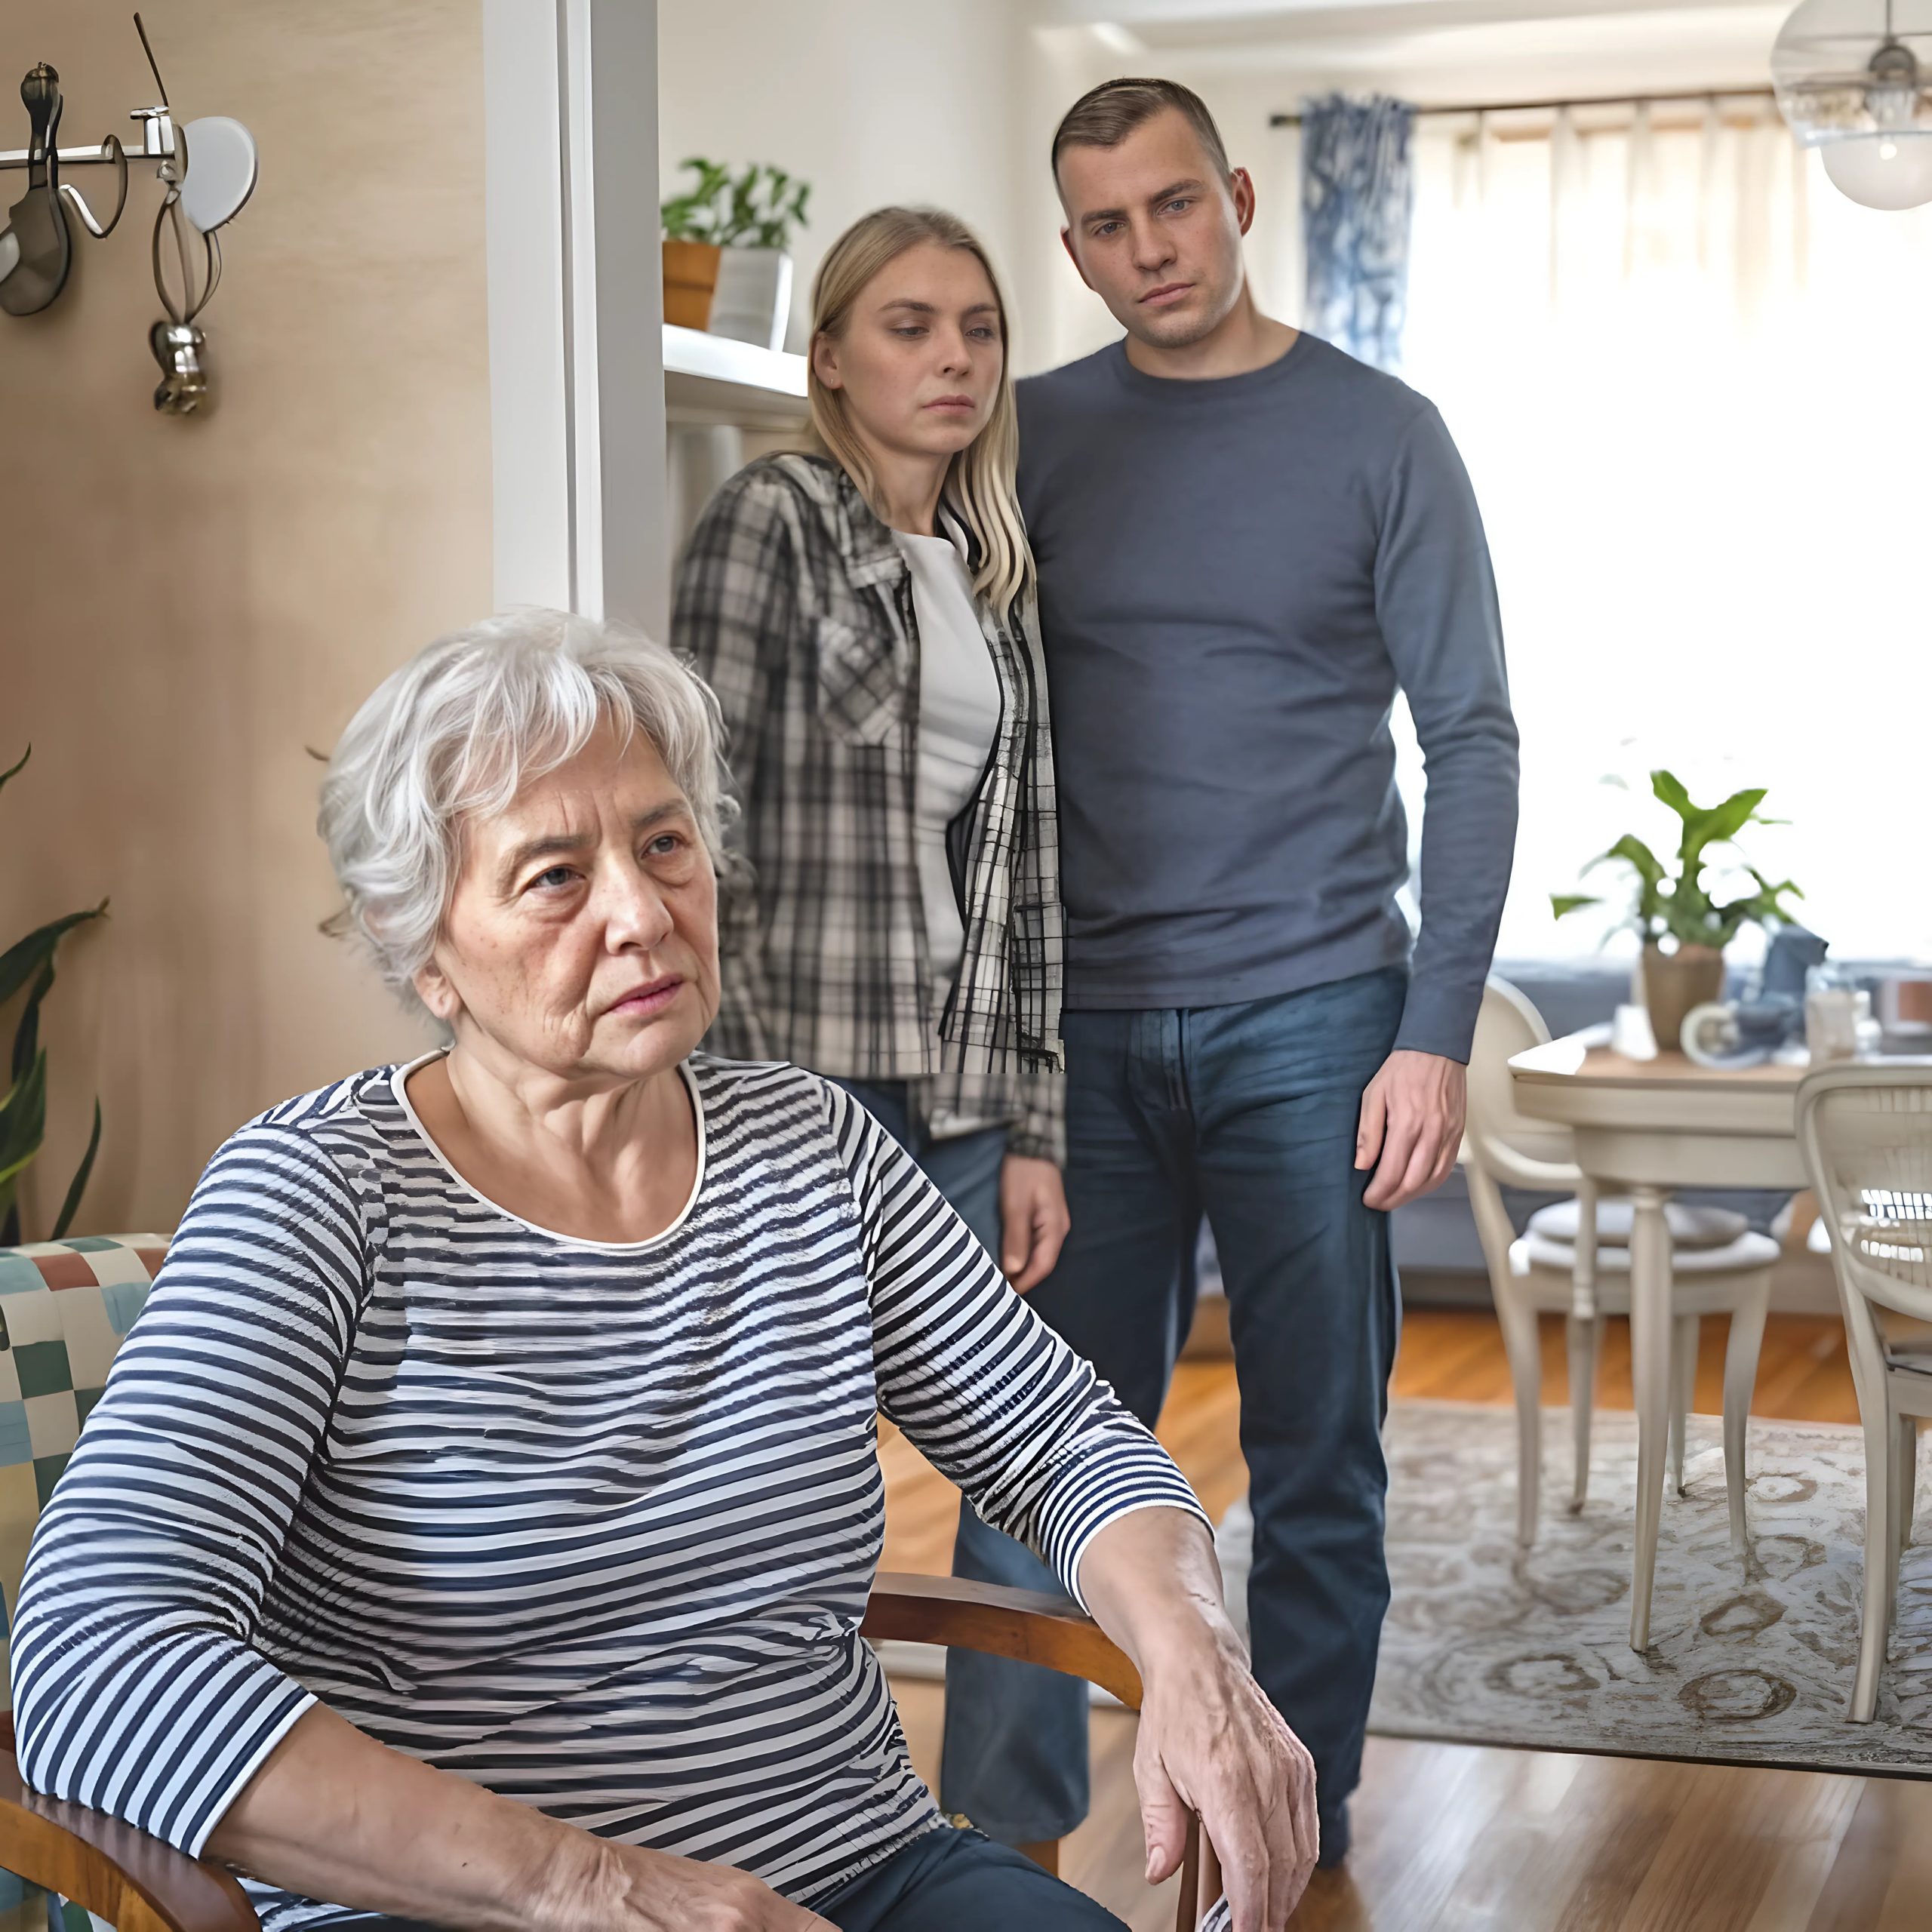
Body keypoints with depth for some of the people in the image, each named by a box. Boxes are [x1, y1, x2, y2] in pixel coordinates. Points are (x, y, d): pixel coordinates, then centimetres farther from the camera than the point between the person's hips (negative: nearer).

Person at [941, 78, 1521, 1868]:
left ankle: (1295, 1836, 21)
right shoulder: (1035, 435, 8)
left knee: (1317, 1466, 6)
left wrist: (1438, 1035, -8)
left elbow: (1471, 739, 0)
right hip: (1083, 1027, 2)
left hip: (1310, 1021, -1)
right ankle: (997, 1838, 13)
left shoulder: (1377, 433, 2)